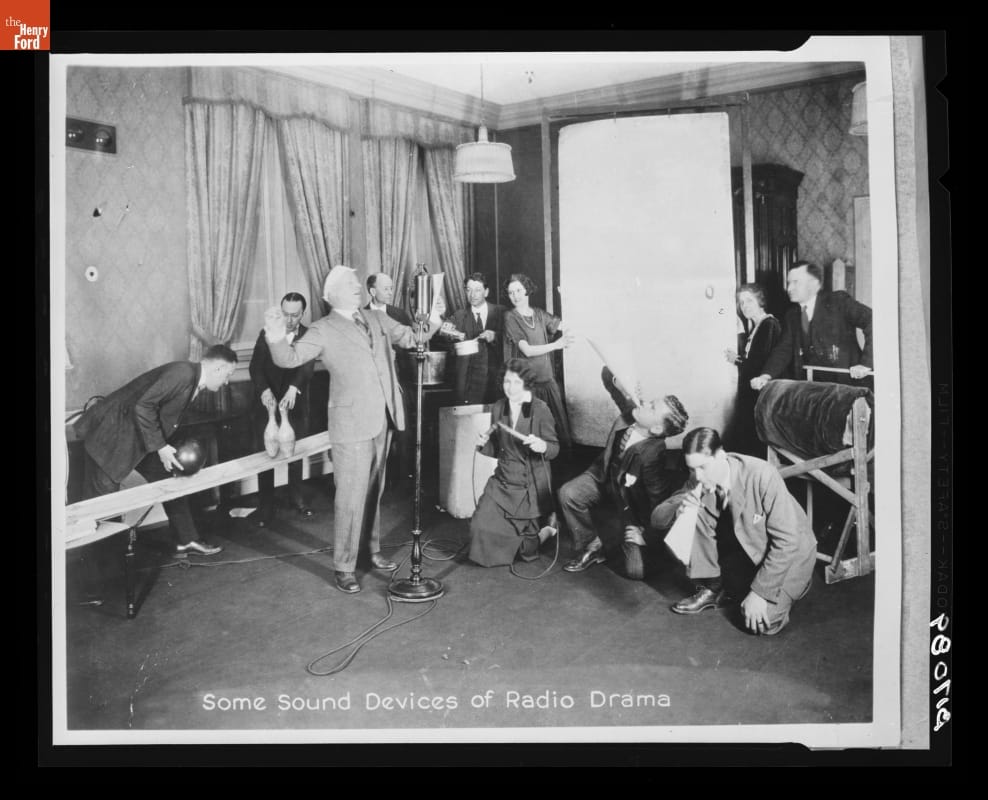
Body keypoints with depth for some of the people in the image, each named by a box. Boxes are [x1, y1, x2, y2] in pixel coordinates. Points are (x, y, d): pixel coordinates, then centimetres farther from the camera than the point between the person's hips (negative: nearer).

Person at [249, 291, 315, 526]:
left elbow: (307, 367, -19)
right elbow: (255, 366, -7)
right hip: (267, 402, 1)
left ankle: (296, 496, 29)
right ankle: (265, 504, 13)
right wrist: (264, 390, -27)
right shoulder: (267, 333, 0)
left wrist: (293, 389, -39)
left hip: (296, 403, -1)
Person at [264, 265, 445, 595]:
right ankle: (344, 568, 8)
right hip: (351, 425, -6)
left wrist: (432, 321, -4)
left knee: (373, 491, 19)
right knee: (351, 498, -4)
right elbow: (291, 358, -14)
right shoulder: (324, 330, -5)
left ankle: (372, 549, 34)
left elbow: (411, 337, 13)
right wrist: (276, 338, -34)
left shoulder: (377, 319, 13)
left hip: (381, 421, 6)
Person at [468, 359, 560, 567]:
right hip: (503, 480, 5)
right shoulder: (498, 408, 3)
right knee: (482, 525, -10)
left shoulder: (540, 410, -11)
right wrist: (484, 444, -8)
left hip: (530, 485, -5)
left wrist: (542, 446, -29)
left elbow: (555, 448, -7)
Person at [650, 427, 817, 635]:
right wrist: (679, 508, -33)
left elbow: (787, 541, -26)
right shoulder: (699, 482, -14)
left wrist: (759, 592, -27)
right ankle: (711, 588, -3)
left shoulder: (762, 475, -30)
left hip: (788, 550, -4)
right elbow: (657, 519, -9)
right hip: (744, 543, 4)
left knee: (761, 623, -23)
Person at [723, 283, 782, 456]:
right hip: (749, 394, 9)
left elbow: (767, 363, -19)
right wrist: (736, 357, -1)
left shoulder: (770, 325, -12)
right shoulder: (754, 327, 15)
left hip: (762, 394, -9)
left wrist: (739, 360, -11)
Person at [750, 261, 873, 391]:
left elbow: (871, 320, -10)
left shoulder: (838, 301, -2)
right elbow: (784, 349, 6)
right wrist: (766, 376, -13)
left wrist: (866, 363, -17)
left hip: (846, 383, -5)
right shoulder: (792, 316, 15)